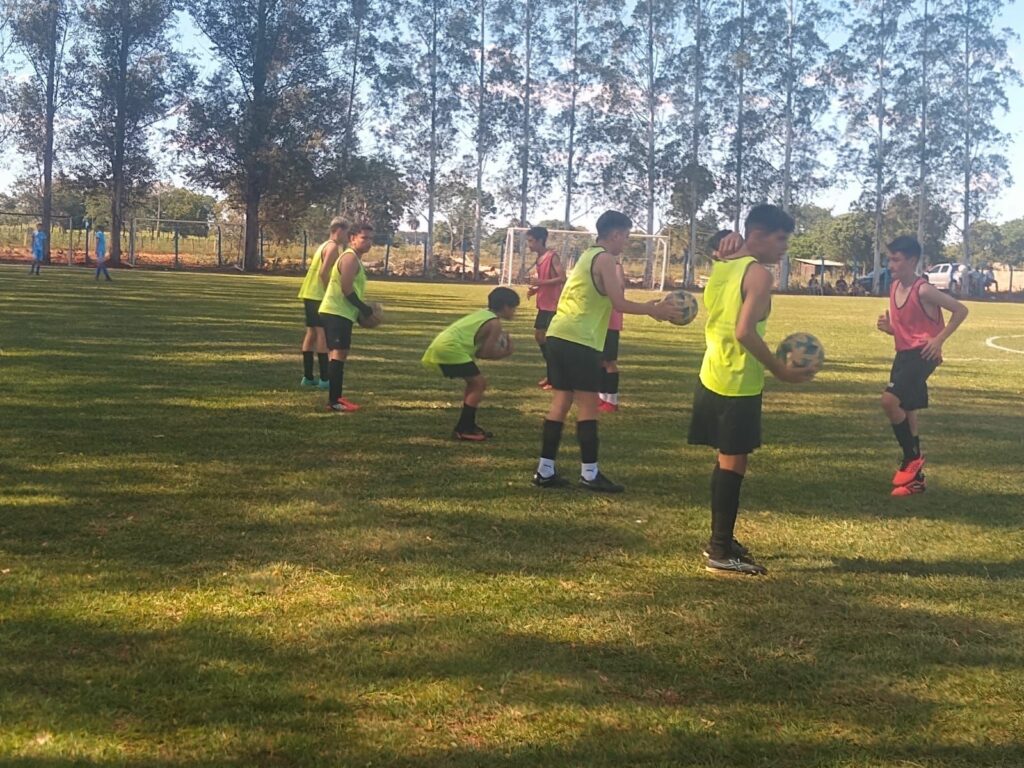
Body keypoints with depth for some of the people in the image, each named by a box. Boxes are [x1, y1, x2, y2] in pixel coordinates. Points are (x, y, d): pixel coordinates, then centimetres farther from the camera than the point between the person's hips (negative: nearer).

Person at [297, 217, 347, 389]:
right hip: (319, 296, -10)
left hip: (310, 294, 10)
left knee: (312, 333, 10)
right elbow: (323, 273, -19)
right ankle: (324, 379, -9)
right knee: (323, 334, -8)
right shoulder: (333, 246, -9)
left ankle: (307, 377, 12)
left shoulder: (324, 245, 20)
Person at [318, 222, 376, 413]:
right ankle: (333, 401, -16)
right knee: (338, 353, -14)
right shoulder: (350, 257, -13)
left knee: (339, 353, 15)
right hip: (337, 312, -11)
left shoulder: (354, 258, 20)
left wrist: (360, 309, 17)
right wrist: (363, 307, -12)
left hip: (340, 311, 11)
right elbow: (346, 289, -21)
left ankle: (336, 397, 22)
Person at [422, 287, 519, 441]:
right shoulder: (495, 323, -5)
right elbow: (485, 354, -6)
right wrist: (505, 353, 8)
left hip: (441, 345, 9)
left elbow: (478, 349, 20)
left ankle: (468, 425, 25)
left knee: (474, 382, 21)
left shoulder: (483, 313, 21)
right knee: (479, 383, -3)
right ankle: (462, 430, -3)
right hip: (450, 348, -9)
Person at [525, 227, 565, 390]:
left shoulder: (552, 256, -14)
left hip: (553, 304, -10)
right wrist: (534, 290, 7)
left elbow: (562, 278, -21)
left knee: (550, 338, -9)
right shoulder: (539, 258, 13)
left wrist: (540, 282, -25)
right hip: (543, 304, 10)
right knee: (538, 335, 12)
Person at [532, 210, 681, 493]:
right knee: (588, 405, -4)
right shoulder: (605, 258, -7)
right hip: (579, 340, -9)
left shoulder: (589, 255, 22)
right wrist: (654, 310, -3)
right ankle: (590, 474, 0)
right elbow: (618, 303, -13)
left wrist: (648, 307, 22)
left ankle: (545, 471, 11)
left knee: (562, 400, 10)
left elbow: (605, 300, 23)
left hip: (559, 335, 9)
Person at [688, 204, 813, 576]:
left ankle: (720, 540, 25)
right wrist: (781, 370, -18)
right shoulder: (759, 273, -14)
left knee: (725, 459, 17)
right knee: (733, 462, -3)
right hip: (738, 382, -9)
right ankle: (721, 553, 1)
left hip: (713, 376, 9)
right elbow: (745, 332, -23)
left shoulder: (720, 268, 12)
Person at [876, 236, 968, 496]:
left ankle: (913, 458, -6)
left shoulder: (924, 290, -15)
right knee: (905, 411, 11)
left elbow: (960, 310, -12)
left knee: (889, 400, -24)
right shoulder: (895, 287, 8)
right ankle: (915, 478, 21)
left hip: (922, 355, -9)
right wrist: (887, 326, -2)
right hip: (903, 354, 9)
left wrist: (939, 339, -16)